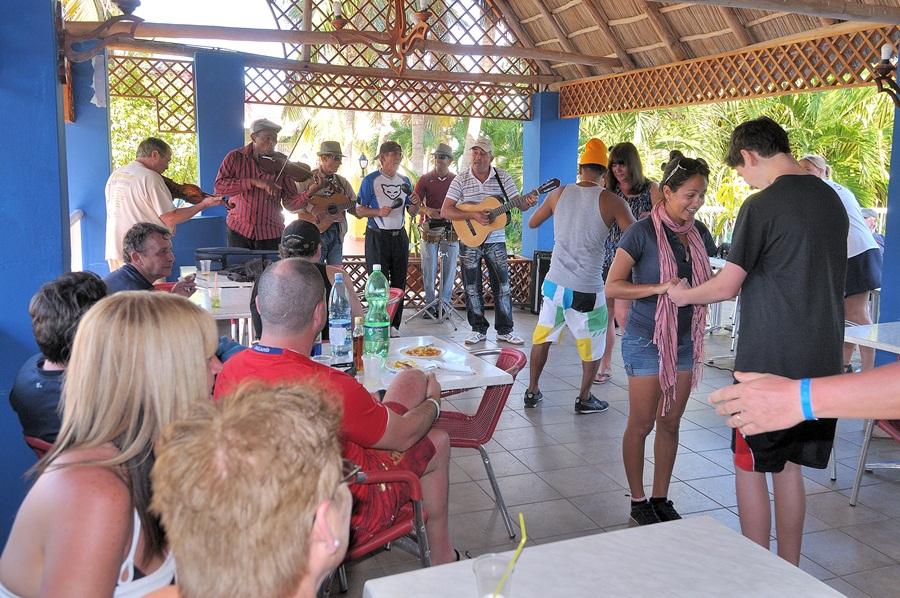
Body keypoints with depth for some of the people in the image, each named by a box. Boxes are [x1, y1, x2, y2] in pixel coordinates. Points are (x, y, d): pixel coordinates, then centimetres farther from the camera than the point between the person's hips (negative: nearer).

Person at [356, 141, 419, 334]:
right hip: (377, 237, -5)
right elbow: (359, 211, -4)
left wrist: (415, 204, -5)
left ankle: (394, 326, 14)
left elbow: (412, 212, 17)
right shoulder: (370, 180, -3)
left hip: (399, 236, 5)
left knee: (399, 283, 6)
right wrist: (378, 212, -20)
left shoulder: (405, 181, 13)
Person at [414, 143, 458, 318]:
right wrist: (427, 210, -21)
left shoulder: (456, 180, 8)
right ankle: (430, 303, 10)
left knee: (450, 267, 3)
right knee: (429, 267, 1)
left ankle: (445, 302, 13)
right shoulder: (425, 179, 3)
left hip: (452, 228, 2)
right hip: (430, 228, -1)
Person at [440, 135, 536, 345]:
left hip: (495, 240, 1)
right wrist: (473, 215, -24)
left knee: (502, 285, 5)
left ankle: (505, 330, 15)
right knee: (472, 287, 6)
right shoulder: (460, 180, -6)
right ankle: (478, 329, 19)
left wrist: (528, 202, -24)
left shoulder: (503, 177, -1)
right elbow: (445, 211, -12)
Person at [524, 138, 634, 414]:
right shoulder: (612, 202, -9)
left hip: (555, 283, 4)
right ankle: (584, 399, 24)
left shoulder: (559, 194, 2)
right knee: (592, 344, 16)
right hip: (587, 289, -3)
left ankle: (532, 391, 27)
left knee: (542, 337, 19)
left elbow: (532, 223, 16)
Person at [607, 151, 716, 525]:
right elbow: (612, 287, -16)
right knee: (641, 424, 5)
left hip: (685, 340, 6)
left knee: (670, 423, 13)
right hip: (647, 341, -6)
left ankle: (661, 499, 27)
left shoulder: (698, 232, 5)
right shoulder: (643, 232, -13)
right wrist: (659, 288, -27)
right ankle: (638, 501, 20)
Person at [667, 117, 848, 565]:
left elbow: (726, 287, -14)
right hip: (822, 360, 7)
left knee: (750, 466, 6)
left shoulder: (761, 206, -14)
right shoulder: (832, 200, 9)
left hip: (768, 361, -7)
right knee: (790, 466, 16)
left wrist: (683, 295, 4)